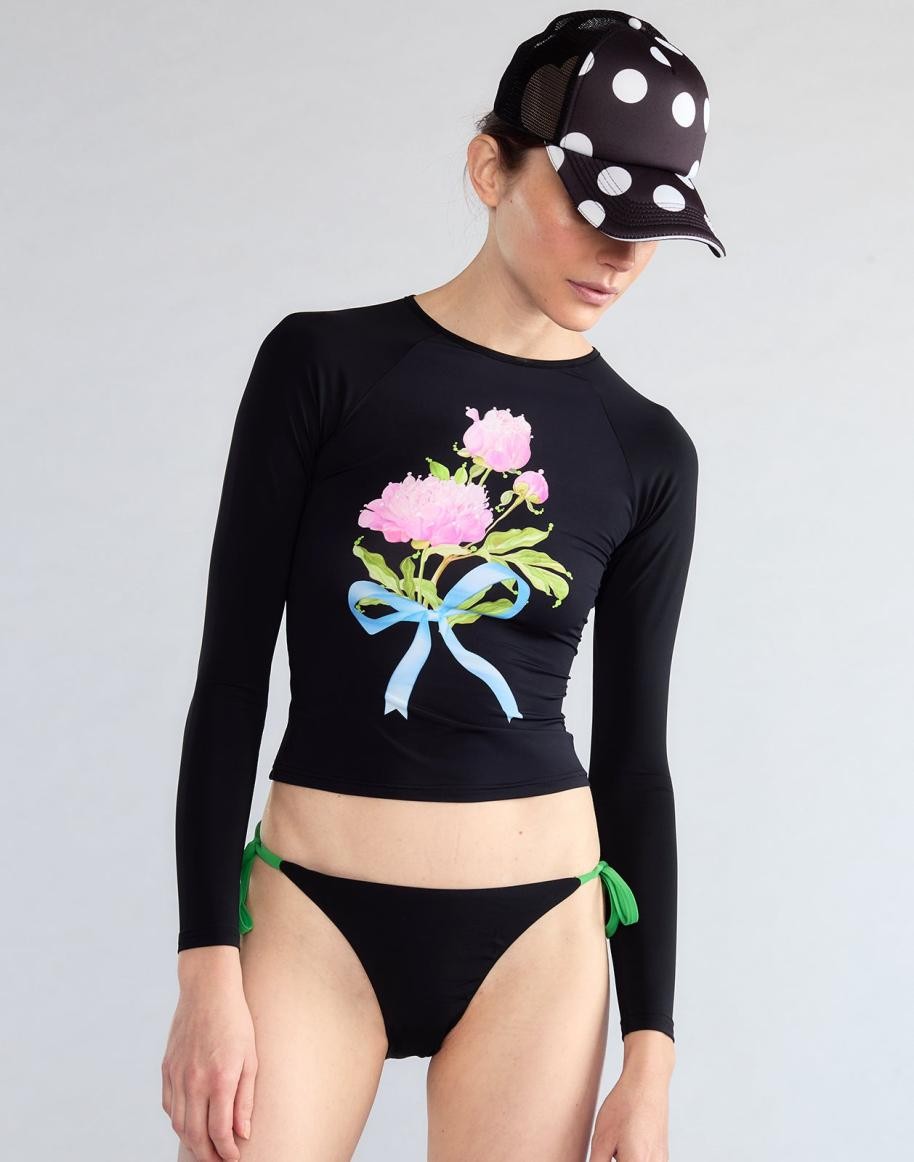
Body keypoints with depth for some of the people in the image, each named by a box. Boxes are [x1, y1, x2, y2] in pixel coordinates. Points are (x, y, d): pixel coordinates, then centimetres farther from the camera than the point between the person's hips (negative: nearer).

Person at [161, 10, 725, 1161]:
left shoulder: (648, 451, 3)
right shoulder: (324, 363, -2)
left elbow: (633, 751, 6)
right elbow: (230, 676, -3)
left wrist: (651, 1053, 4)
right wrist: (207, 969, -8)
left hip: (537, 934, 2)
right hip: (311, 915, -1)